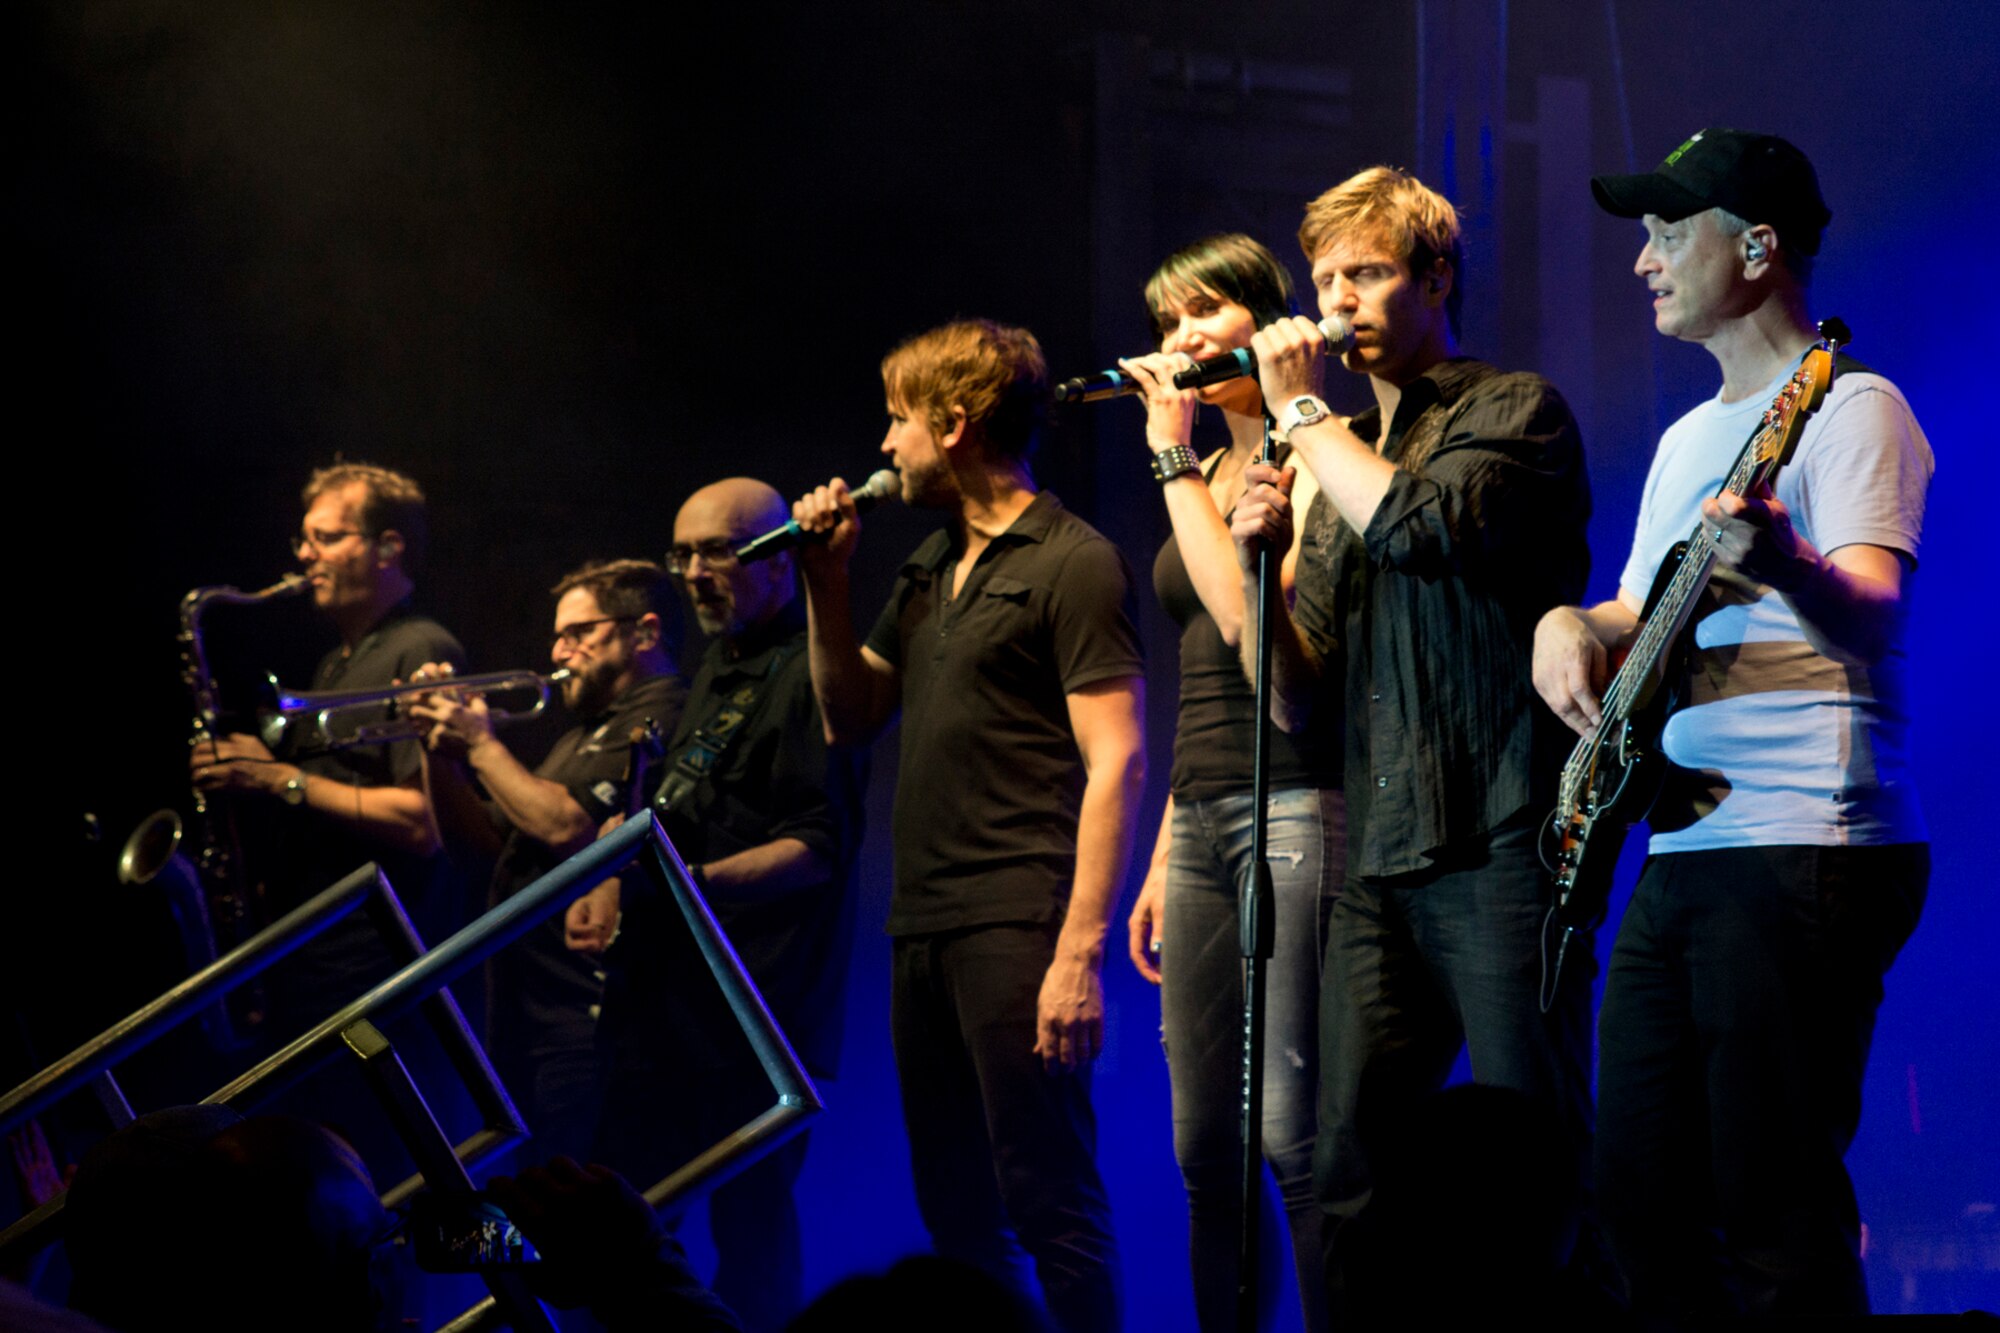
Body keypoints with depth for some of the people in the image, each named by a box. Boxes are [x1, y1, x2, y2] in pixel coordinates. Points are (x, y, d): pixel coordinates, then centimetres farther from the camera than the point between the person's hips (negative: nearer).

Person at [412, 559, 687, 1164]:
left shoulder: (660, 720, -10)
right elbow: (483, 841, 23)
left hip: (582, 1017, -10)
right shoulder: (587, 731, 24)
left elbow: (567, 827, -21)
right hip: (524, 1012, 10)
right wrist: (441, 752, 8)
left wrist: (482, 745, -9)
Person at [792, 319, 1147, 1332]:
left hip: (1016, 928, -9)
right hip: (923, 926, 9)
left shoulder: (1073, 564, -7)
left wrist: (1080, 952, -21)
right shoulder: (930, 567, 18)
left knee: (1048, 1199, -9)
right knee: (955, 1210, 11)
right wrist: (825, 581, 11)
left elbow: (1117, 763, -13)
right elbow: (850, 715, 26)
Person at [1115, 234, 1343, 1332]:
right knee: (1206, 1148, 6)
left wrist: (1173, 459, -10)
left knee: (1293, 1133, -14)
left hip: (1294, 802, -9)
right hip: (1199, 817, 9)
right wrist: (1162, 861, 20)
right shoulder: (1208, 478, 21)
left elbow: (1247, 614, -19)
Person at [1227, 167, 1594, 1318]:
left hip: (1500, 845, -6)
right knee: (1351, 1180, 1)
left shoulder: (1517, 411, 3)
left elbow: (1423, 523, -19)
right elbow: (1297, 704, 19)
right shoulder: (1348, 456, 22)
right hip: (1381, 866, 7)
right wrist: (1256, 556, 2)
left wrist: (1303, 410, -4)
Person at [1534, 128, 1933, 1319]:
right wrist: (1572, 627, 6)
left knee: (1774, 1214, -12)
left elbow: (1872, 614, -20)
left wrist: (1787, 570, -42)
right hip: (1682, 851, 9)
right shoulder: (1689, 439, 22)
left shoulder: (1848, 408, -6)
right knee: (1641, 1186, 9)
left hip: (1799, 852, -9)